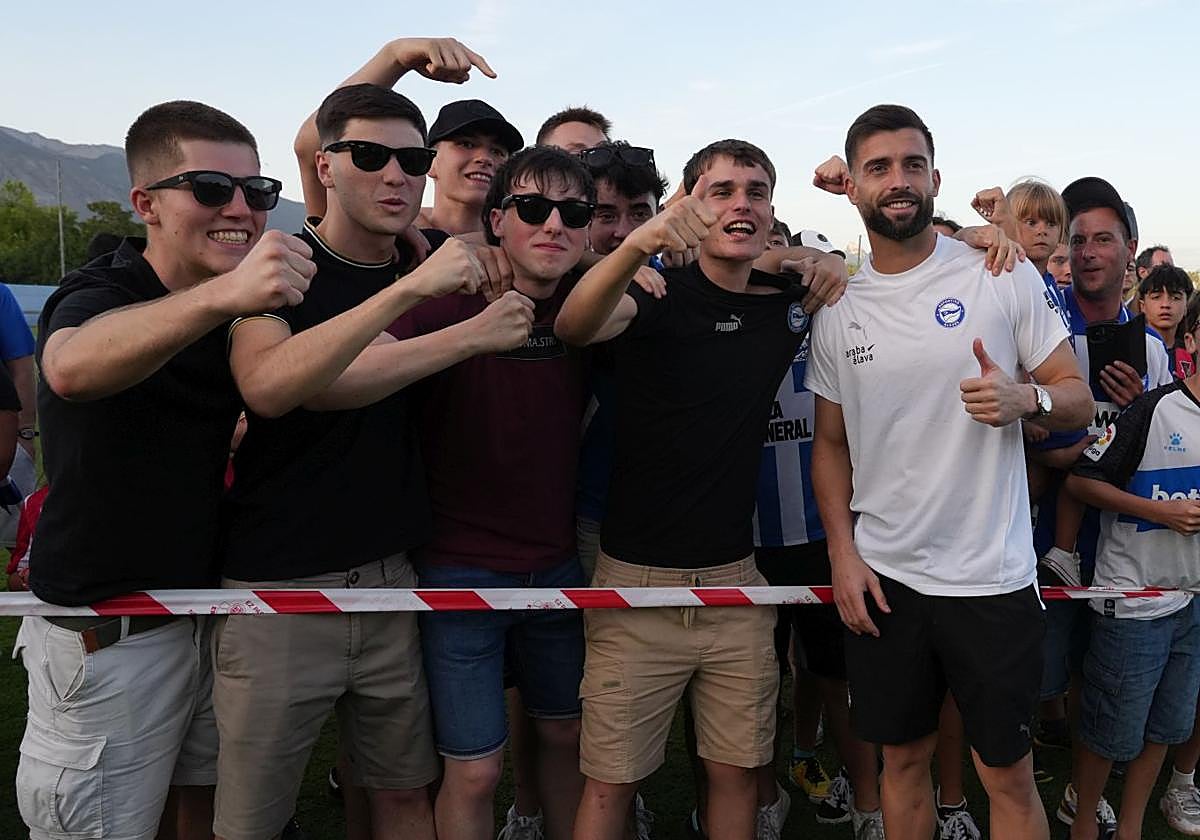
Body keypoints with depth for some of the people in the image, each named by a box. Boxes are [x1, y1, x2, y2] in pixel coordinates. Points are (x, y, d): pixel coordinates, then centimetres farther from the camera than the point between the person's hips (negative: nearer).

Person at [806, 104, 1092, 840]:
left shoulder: (1004, 277, -5)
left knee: (1008, 775, 9)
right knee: (904, 758, 18)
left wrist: (1025, 399, -23)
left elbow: (1079, 397, 0)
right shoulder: (837, 312, 3)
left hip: (991, 578, -2)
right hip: (882, 577, 3)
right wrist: (842, 555, 0)